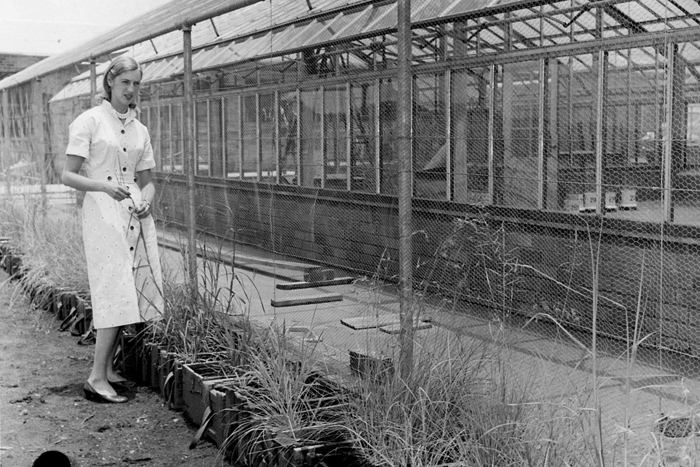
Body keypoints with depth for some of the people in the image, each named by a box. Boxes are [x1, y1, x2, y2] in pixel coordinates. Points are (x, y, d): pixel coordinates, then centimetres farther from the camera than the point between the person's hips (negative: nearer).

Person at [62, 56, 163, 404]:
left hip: (137, 216, 6)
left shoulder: (139, 129, 14)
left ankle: (108, 368, 17)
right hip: (103, 214, -6)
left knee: (128, 296, 5)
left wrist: (147, 201, -2)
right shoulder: (89, 121, -3)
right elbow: (68, 175, -6)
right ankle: (97, 379, -9)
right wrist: (105, 186, -22)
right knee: (115, 294, -12)